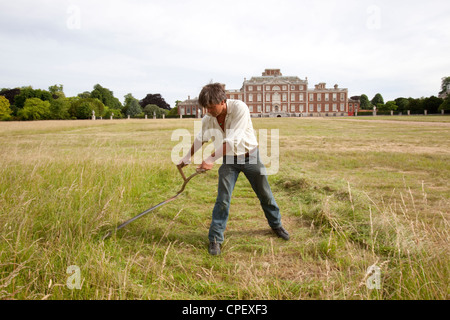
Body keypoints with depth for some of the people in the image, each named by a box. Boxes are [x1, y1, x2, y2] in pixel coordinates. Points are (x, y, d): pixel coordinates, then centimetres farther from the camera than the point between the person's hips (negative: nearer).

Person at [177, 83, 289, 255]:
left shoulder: (239, 108, -27)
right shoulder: (207, 119, -12)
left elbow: (232, 141, -34)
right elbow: (200, 140, 8)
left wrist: (211, 159, -38)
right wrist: (186, 158, 19)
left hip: (250, 157, -2)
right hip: (229, 160, 2)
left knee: (265, 195, 12)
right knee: (222, 199, -6)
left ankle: (276, 225, 36)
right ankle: (215, 239, 8)